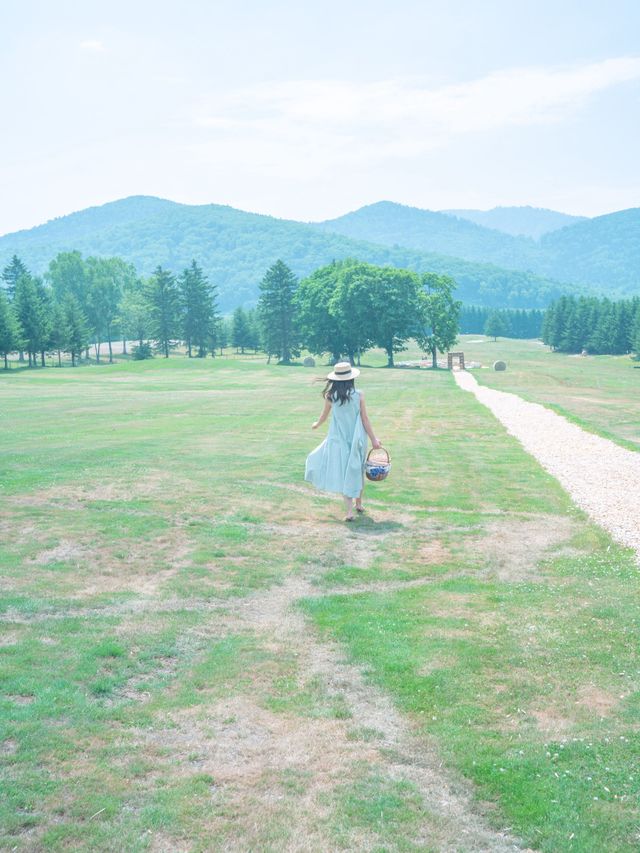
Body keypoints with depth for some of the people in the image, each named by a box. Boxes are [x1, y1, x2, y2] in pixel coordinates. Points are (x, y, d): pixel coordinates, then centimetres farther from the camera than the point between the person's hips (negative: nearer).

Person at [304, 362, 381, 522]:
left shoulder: (330, 396, -6)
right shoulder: (358, 395, -8)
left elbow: (324, 416, 9)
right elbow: (365, 419, -6)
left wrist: (316, 424, 30)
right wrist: (373, 439, 1)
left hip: (339, 440, -1)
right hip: (356, 440, 1)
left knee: (343, 473, 3)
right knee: (357, 471, 18)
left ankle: (349, 511, -8)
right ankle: (359, 504, 32)